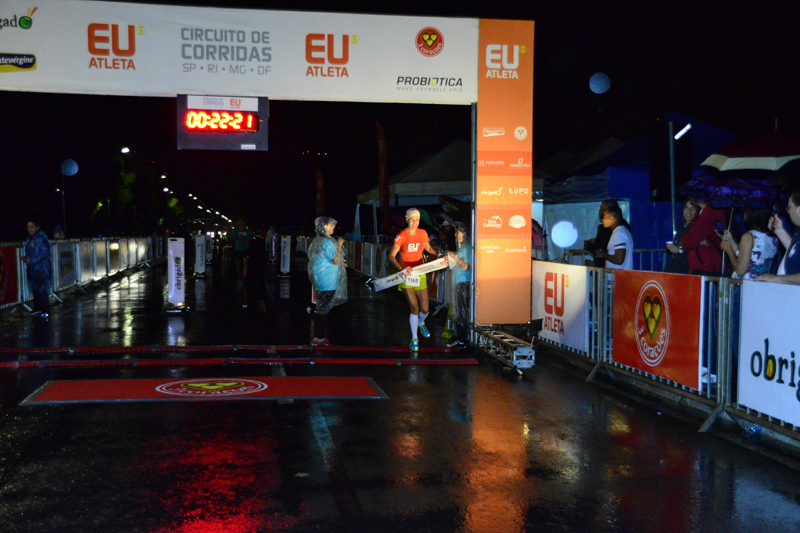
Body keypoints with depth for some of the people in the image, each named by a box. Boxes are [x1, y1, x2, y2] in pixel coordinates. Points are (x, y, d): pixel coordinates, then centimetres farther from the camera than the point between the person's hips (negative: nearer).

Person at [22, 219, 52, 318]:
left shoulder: (41, 239, -13)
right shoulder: (30, 239, 12)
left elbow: (45, 254, -17)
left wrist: (31, 260, -19)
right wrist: (25, 258, 2)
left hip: (42, 268, -8)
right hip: (32, 268, 8)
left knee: (42, 290, -6)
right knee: (35, 289, 12)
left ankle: (45, 311, -1)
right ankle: (37, 309, 21)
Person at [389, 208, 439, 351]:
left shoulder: (423, 233, 2)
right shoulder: (401, 236, -12)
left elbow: (429, 249, 17)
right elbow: (391, 256, -13)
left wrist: (439, 256, -3)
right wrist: (401, 268, -29)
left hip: (420, 274, 4)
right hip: (406, 275, -4)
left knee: (424, 309, 3)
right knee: (414, 308, -12)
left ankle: (420, 323, 41)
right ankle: (414, 338, 9)